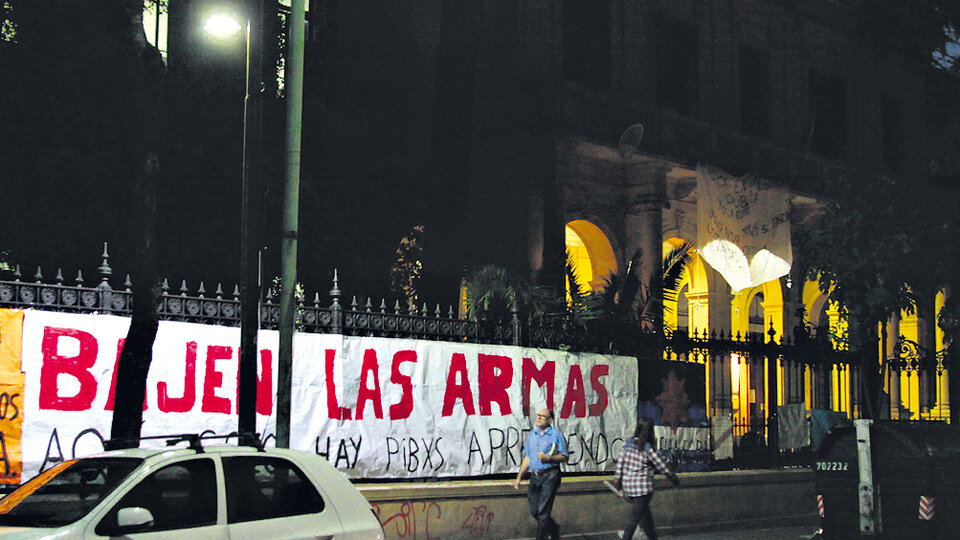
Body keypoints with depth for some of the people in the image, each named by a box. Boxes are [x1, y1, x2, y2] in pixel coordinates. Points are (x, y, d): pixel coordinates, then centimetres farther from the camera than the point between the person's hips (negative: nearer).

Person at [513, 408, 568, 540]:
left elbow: (564, 457, -4)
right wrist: (519, 477, 19)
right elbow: (527, 458, 22)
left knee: (543, 512, -9)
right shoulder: (532, 434, 16)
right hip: (534, 476, 6)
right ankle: (554, 529, 34)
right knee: (534, 511, 10)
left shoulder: (556, 434, -2)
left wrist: (548, 458, -20)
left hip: (550, 476, -6)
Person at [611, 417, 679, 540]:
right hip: (643, 489, -6)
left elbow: (619, 466, 3)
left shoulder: (626, 445, -1)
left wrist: (620, 488, 11)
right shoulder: (649, 450, -13)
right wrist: (674, 479, 13)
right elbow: (663, 467, -4)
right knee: (634, 519, 1)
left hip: (628, 487, 6)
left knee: (645, 516, 18)